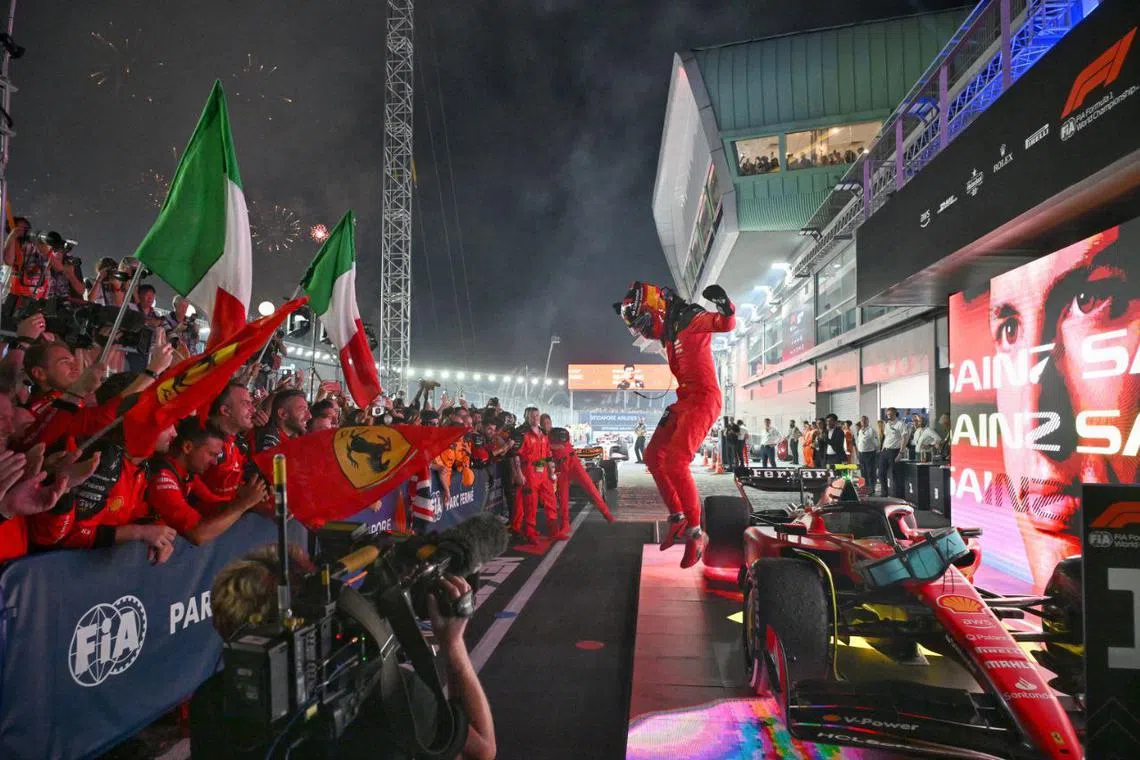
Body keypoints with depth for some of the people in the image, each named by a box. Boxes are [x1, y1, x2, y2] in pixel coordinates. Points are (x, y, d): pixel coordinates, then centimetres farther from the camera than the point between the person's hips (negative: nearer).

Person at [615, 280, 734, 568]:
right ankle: (678, 517, 20)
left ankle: (696, 533, -6)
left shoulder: (689, 320, -11)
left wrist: (726, 307, -44)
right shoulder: (670, 331, 15)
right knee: (653, 455, 12)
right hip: (684, 401, 10)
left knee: (675, 462, -18)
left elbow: (727, 325, -23)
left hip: (703, 399, -10)